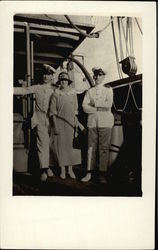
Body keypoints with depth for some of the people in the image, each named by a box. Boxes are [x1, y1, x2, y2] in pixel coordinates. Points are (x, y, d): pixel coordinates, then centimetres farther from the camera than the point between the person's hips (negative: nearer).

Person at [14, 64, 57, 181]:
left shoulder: (56, 89, 8)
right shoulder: (37, 88, 8)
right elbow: (23, 90, 2)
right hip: (40, 119, -1)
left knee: (51, 144, 4)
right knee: (43, 143, -7)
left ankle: (47, 167, 19)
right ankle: (44, 170, -6)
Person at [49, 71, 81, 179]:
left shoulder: (73, 93, 7)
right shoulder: (56, 94, 0)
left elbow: (75, 109, 12)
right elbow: (52, 111, -1)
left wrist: (76, 121, 3)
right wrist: (55, 125, -7)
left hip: (71, 122, 2)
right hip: (59, 121, -2)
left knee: (71, 144, 2)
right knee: (61, 145, 1)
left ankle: (70, 169, 12)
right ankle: (62, 169, 11)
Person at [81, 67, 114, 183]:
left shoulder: (108, 89, 11)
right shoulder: (90, 91, 15)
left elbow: (108, 105, -4)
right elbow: (84, 107, 2)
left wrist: (94, 103, -2)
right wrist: (99, 108, -7)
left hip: (105, 121, -2)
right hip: (92, 121, 2)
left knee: (104, 148, -4)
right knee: (91, 148, 0)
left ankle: (103, 174, 1)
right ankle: (89, 173, 5)